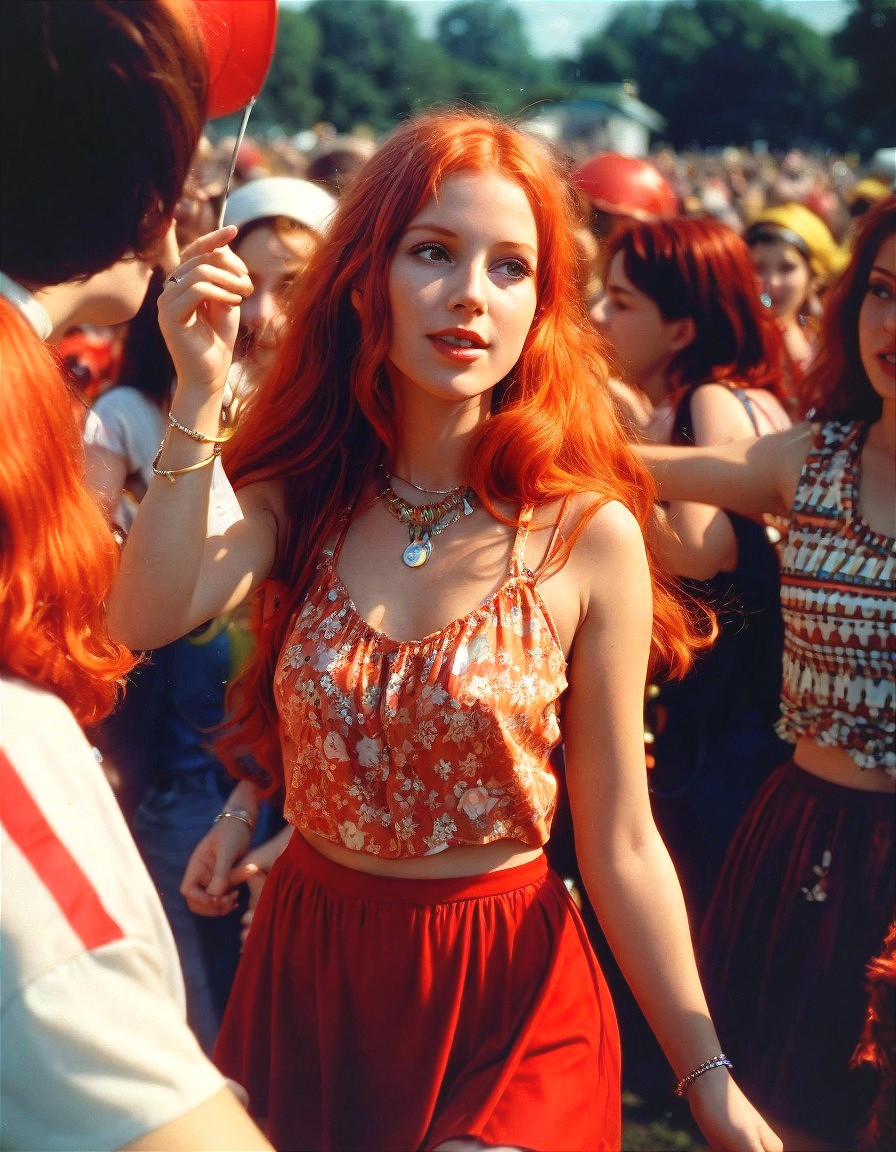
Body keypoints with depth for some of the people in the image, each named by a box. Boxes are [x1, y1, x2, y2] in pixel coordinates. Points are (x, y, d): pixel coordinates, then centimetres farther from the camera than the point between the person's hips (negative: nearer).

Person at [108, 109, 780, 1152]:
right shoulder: (301, 496, -4)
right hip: (307, 969, 3)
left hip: (506, 988, -3)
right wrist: (198, 394, -25)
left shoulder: (588, 535, -13)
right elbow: (147, 618, -23)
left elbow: (621, 843, -9)